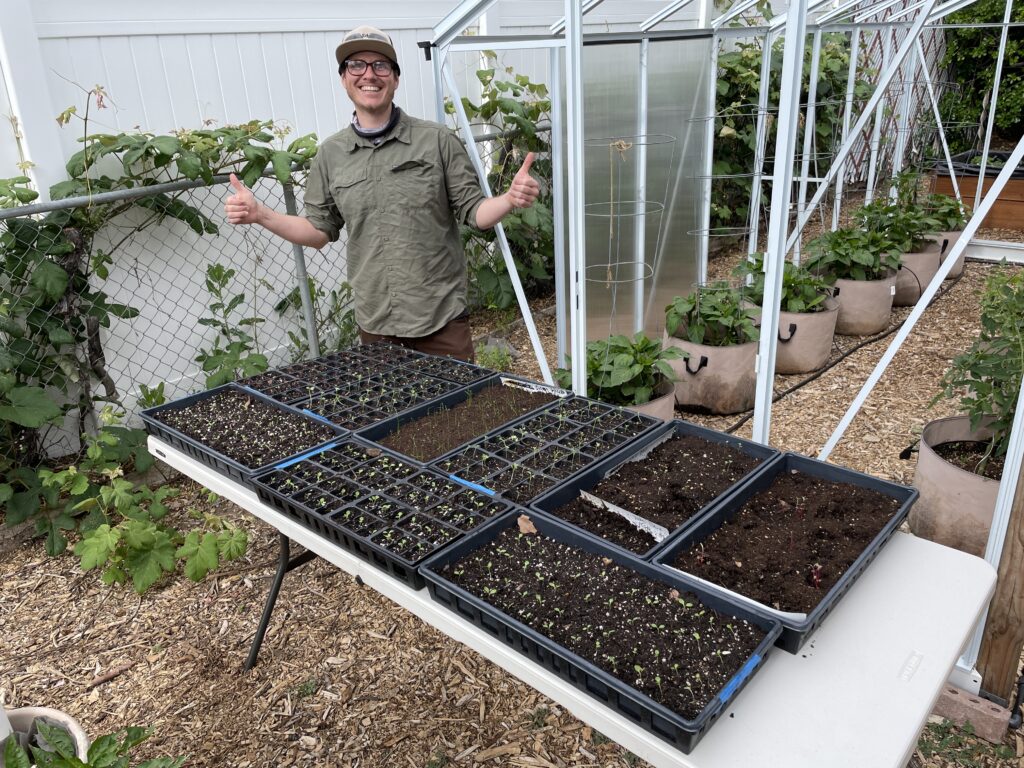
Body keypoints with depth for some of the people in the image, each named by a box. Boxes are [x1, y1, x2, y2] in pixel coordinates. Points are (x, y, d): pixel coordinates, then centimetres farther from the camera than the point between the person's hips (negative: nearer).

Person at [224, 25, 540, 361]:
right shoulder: (330, 154, 5)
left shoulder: (438, 140, -3)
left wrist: (510, 199, -22)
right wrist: (259, 214, -4)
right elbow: (320, 229, 10)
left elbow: (472, 210, -2)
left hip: (441, 317, -2)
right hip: (374, 323, 3)